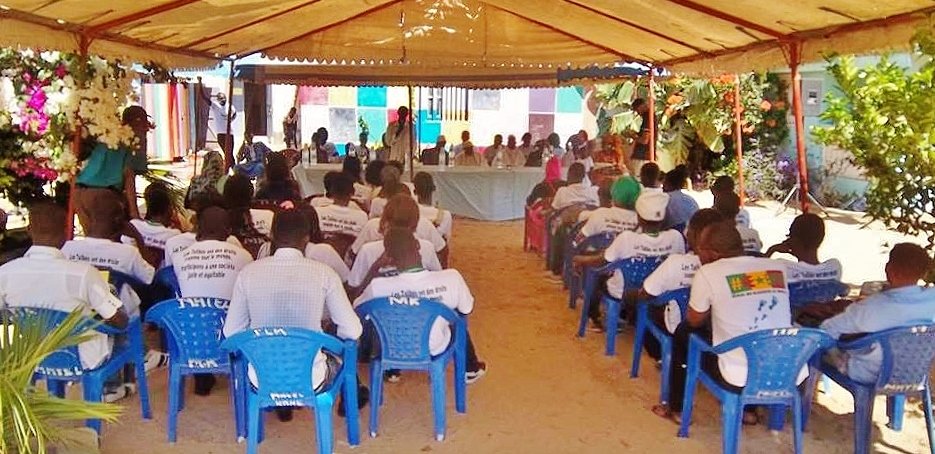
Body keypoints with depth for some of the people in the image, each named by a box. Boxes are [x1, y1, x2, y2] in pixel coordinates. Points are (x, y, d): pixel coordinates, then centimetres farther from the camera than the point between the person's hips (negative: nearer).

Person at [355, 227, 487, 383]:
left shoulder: (379, 286, -32)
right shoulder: (451, 278, -31)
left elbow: (357, 308, -9)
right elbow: (467, 309, -9)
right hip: (435, 349, 0)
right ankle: (471, 369, 48)